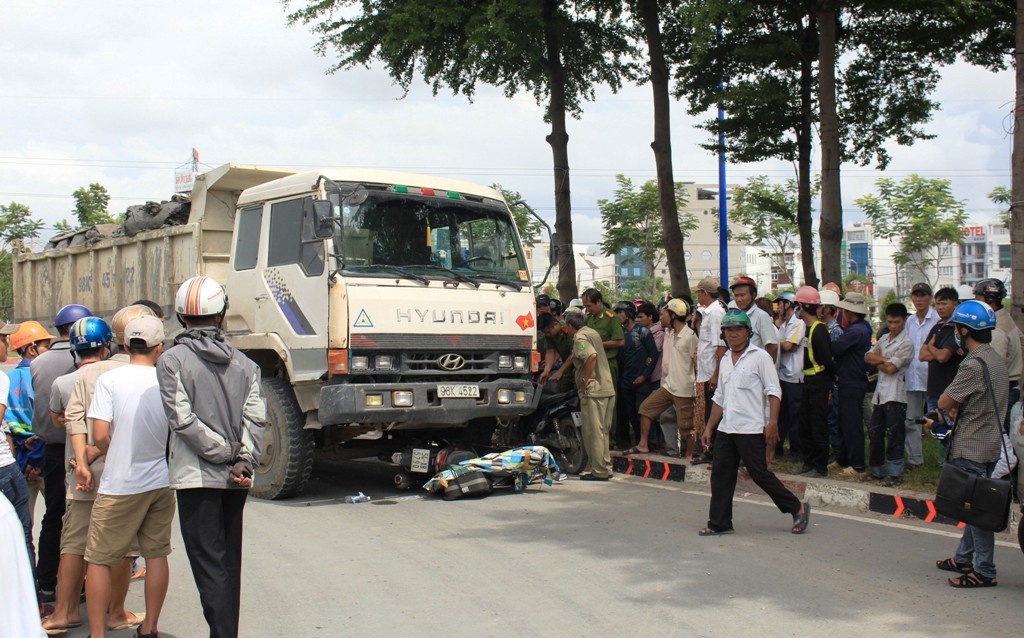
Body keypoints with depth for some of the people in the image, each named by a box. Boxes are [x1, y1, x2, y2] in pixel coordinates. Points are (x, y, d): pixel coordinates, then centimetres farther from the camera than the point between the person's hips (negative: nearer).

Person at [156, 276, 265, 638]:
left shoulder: (172, 360, -6)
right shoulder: (243, 363, 7)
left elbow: (183, 419, -13)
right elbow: (256, 418, -3)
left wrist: (225, 455, -9)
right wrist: (244, 460, -8)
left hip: (196, 475, -5)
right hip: (236, 481, 5)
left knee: (209, 566, -4)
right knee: (229, 563, 16)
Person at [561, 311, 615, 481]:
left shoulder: (580, 337, -11)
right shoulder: (592, 332, 17)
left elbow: (592, 356, -28)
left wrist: (586, 380, -19)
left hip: (593, 391, -9)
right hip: (608, 389, 9)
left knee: (593, 432, -2)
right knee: (602, 431, 16)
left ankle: (599, 471, 1)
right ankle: (605, 467, 23)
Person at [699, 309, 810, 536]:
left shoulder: (760, 357, -5)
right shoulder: (725, 360, 16)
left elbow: (773, 391, -11)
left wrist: (772, 422, -21)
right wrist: (709, 426, 18)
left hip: (751, 430, -7)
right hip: (725, 429, 7)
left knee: (760, 474, -3)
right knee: (720, 475, 5)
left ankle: (798, 509, 14)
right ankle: (719, 524, 12)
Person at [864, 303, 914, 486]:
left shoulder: (906, 343, -8)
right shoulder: (884, 339, 14)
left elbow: (891, 368, -14)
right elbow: (868, 357, 5)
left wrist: (878, 359, 1)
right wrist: (885, 360, -9)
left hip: (895, 395, -7)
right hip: (880, 393, 7)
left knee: (894, 436, -4)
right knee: (874, 433, 11)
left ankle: (894, 473, 3)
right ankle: (877, 470, 22)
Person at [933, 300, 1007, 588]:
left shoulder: (974, 365, -21)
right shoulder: (996, 359, 9)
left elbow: (944, 403, -18)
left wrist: (952, 409, 2)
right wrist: (957, 408, 2)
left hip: (972, 449, -10)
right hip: (989, 443, 10)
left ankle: (984, 572, 4)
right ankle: (964, 558, 28)